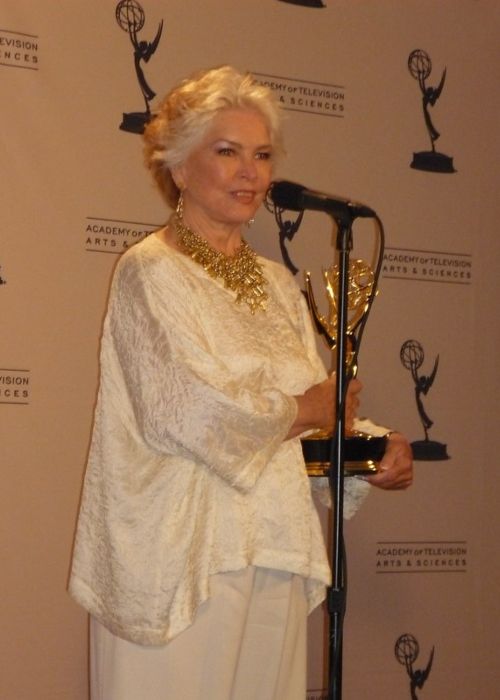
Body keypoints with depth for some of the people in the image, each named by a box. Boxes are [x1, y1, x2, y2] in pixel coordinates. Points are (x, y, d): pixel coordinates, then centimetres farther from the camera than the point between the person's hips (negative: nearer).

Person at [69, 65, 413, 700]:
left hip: (273, 558, 6)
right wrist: (303, 410, -5)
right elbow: (192, 411, -18)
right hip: (182, 563, -6)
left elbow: (320, 414, 13)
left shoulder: (277, 284, 15)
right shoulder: (150, 271, -6)